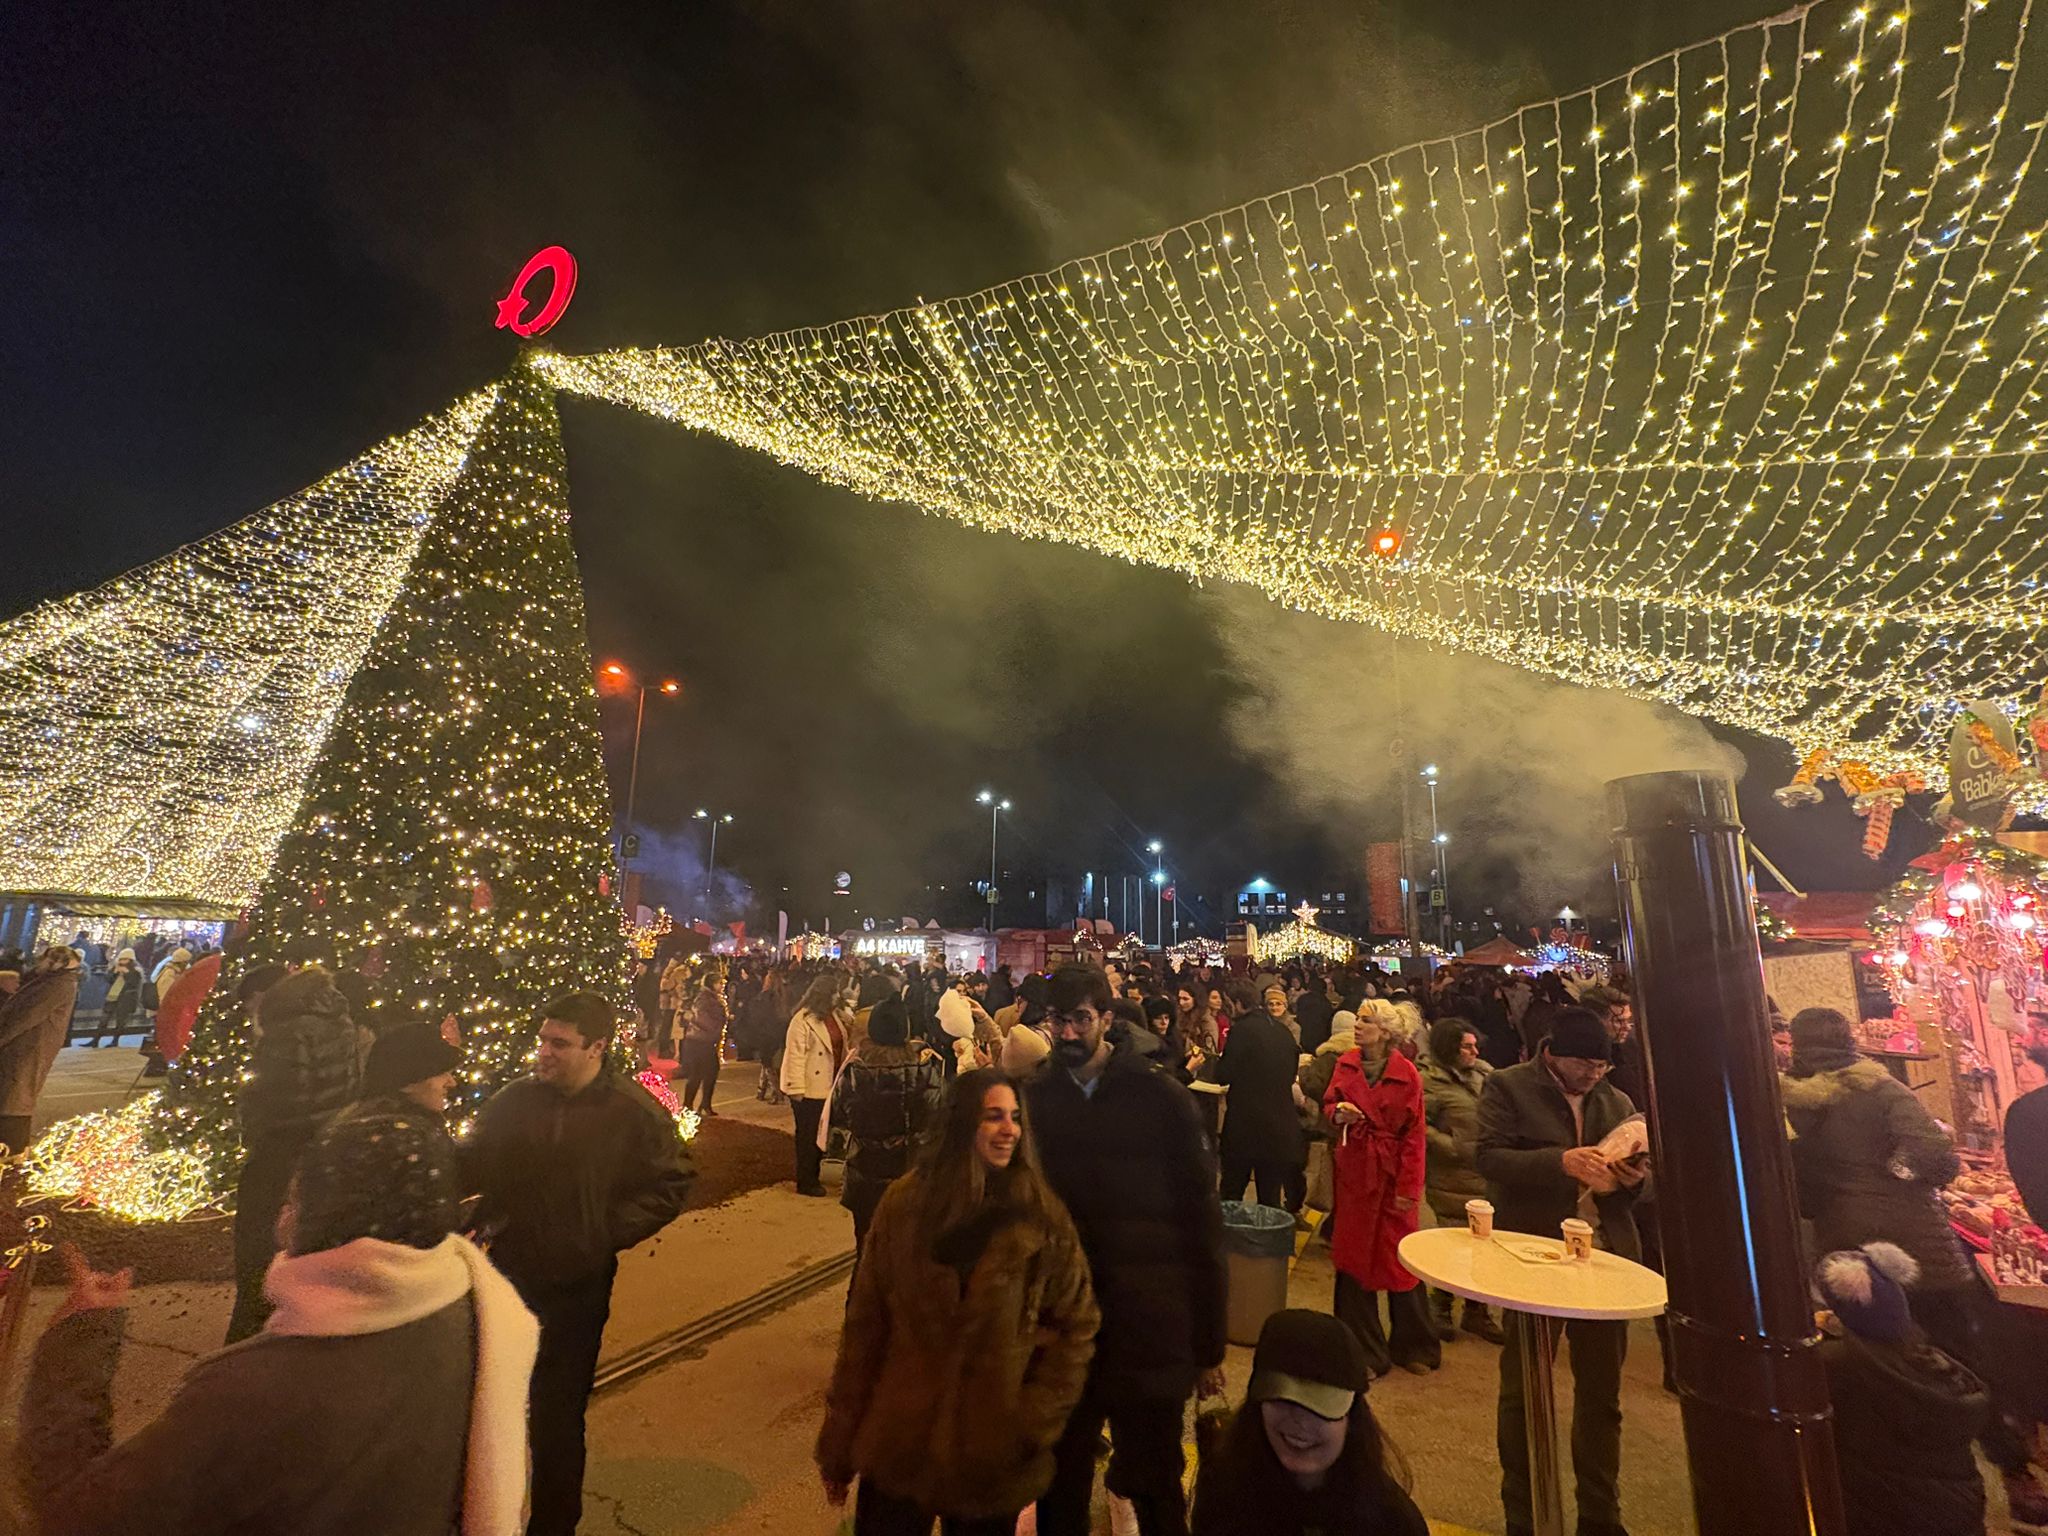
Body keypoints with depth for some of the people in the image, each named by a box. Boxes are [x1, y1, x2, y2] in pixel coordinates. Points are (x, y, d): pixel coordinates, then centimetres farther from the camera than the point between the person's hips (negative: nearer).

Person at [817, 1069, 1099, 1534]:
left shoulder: (1043, 1217, -12)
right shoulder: (905, 1204, -9)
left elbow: (1076, 1327, -5)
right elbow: (865, 1324, -3)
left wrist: (1031, 1424, -11)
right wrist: (839, 1442, 1)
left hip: (992, 1457, 0)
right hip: (897, 1446, 1)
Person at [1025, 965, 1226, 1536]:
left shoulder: (1161, 1097, -10)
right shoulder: (1032, 1099, -3)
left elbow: (1200, 1221, -6)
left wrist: (1209, 1343, -4)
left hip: (1151, 1331, -2)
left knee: (1156, 1488, 14)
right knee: (1059, 1489, 18)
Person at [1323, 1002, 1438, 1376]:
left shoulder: (1406, 1073, -11)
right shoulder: (1346, 1064, -1)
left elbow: (1414, 1135, -9)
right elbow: (1328, 1105, 10)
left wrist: (1409, 1187, -12)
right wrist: (1337, 1113, -14)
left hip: (1393, 1174, -3)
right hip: (1354, 1171, 3)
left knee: (1398, 1259, 6)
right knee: (1354, 1257, 9)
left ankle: (1412, 1345, 29)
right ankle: (1365, 1349, 25)